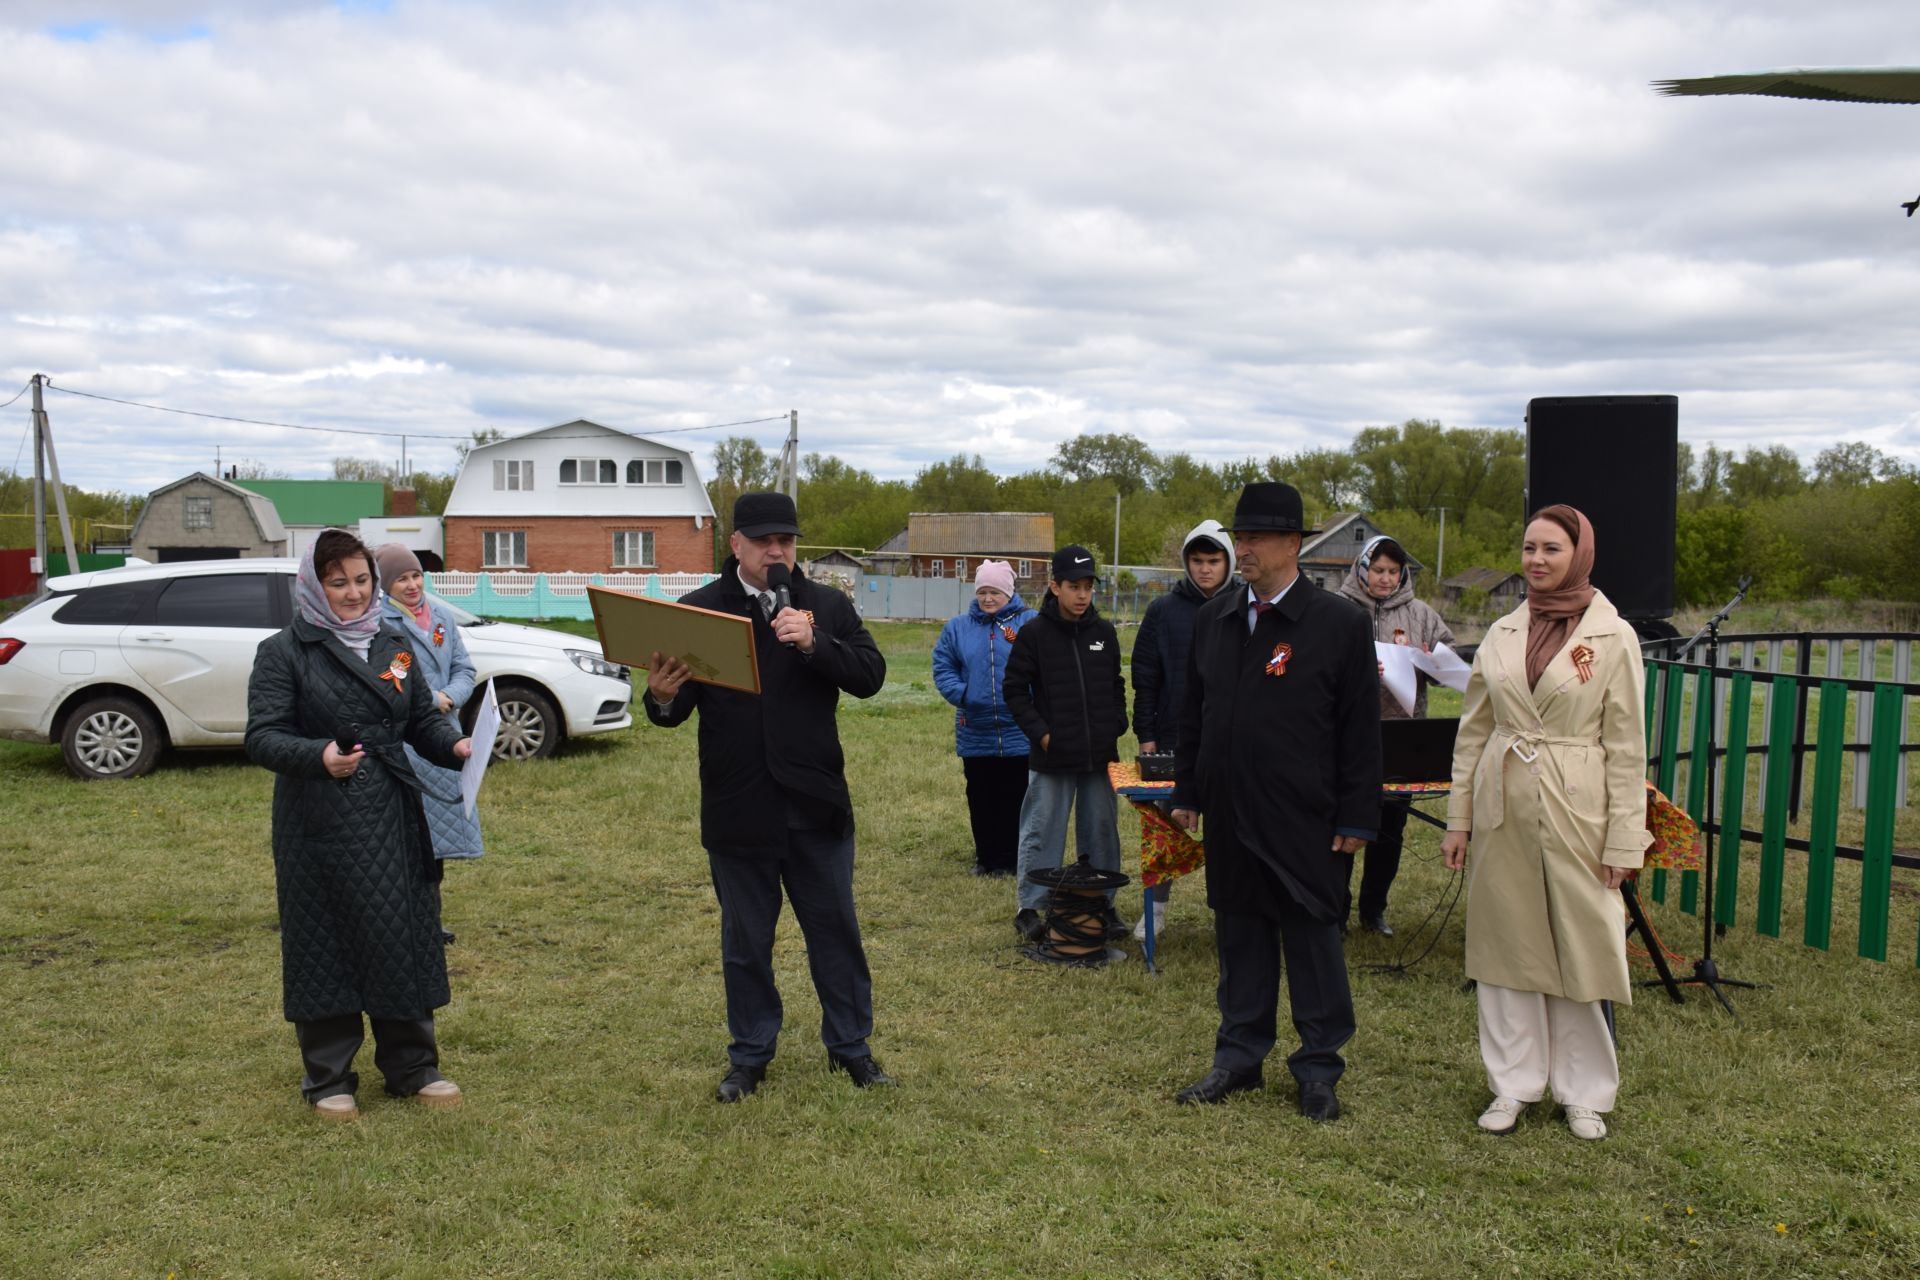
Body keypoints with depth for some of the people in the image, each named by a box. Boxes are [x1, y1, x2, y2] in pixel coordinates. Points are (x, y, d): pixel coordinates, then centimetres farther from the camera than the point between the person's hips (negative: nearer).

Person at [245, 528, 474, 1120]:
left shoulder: (393, 645, 12)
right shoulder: (284, 652, -2)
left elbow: (424, 719, 15)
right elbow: (262, 737, -10)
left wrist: (454, 745, -7)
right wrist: (319, 755, -29)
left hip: (393, 819, 4)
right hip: (318, 825, -4)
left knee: (404, 939, 7)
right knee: (325, 946, 4)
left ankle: (412, 1066, 22)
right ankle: (328, 1078, 19)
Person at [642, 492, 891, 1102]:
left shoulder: (827, 606, 2)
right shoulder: (697, 610, -1)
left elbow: (870, 675, -8)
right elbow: (676, 708, -5)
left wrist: (812, 642, -23)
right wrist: (662, 698, -29)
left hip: (816, 803, 1)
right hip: (736, 811, -1)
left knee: (835, 931, 12)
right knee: (745, 941, 13)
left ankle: (850, 1045, 29)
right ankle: (750, 1055, 29)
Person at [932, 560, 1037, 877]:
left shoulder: (1031, 624, -4)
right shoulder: (958, 627, 7)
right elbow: (942, 666, 7)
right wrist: (961, 693, -8)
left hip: (1019, 732, -3)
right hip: (975, 732, 3)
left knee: (1016, 798, 4)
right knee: (980, 799, 12)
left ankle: (1012, 859, 16)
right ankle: (986, 857, 25)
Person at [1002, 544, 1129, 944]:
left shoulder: (1105, 633, 7)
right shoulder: (1034, 634, -6)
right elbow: (1015, 689, -3)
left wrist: (1116, 726, 6)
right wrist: (1040, 733, -10)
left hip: (1100, 756, 4)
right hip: (1052, 757, -4)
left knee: (1102, 831, 11)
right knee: (1043, 832, 3)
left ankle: (1103, 906, 23)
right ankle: (1030, 908, 13)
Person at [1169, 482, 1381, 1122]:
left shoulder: (1339, 622, -6)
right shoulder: (1213, 617, 8)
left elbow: (1360, 730, -5)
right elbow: (1193, 712, 14)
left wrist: (1356, 819, -8)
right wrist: (1187, 792, 12)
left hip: (1305, 822, -4)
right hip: (1229, 815, 4)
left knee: (1312, 938, 6)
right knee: (1240, 936, 13)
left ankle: (1319, 1068, 21)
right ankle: (1240, 1056, 26)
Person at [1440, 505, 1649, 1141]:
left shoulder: (1613, 636, -4)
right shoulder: (1502, 634, 7)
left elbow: (1626, 747, -4)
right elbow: (1472, 730, 10)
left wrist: (1624, 839, -8)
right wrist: (1458, 817, 6)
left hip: (1577, 809, -4)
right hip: (1503, 807, 4)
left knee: (1582, 946, 4)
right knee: (1505, 944, 9)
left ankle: (1583, 1093, 21)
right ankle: (1513, 1086, 22)